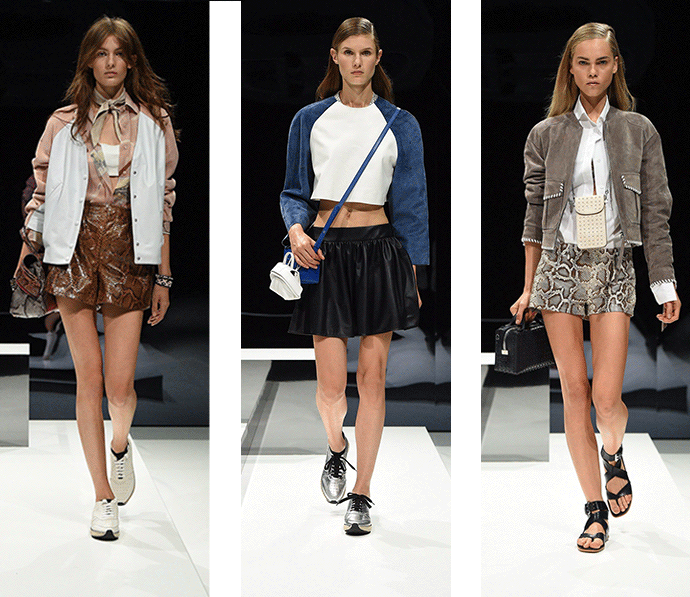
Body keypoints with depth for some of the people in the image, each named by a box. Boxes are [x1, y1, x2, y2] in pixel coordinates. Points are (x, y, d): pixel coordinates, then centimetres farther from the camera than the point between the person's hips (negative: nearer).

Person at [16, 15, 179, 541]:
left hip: (130, 252, 0)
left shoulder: (154, 121, 7)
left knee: (120, 384, -7)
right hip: (75, 249, 1)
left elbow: (164, 203, 8)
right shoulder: (64, 123, 7)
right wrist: (27, 254, 1)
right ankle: (105, 496, 8)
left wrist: (164, 276, 6)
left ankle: (121, 444, 28)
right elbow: (42, 192, 11)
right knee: (89, 379, -1)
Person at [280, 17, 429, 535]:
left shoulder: (400, 124, 6)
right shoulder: (310, 120, 6)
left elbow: (411, 201, 7)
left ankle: (362, 494, 9)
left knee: (373, 377, -1)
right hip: (325, 253, 0)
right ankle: (337, 451, 30)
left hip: (379, 249, 0)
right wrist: (296, 228, -12)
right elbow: (294, 191, 10)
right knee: (331, 382, -3)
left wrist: (413, 274, 3)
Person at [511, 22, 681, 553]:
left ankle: (614, 457, 26)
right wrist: (529, 288, 10)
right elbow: (535, 215, 10)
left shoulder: (639, 131, 5)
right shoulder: (547, 134, 6)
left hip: (614, 268, -1)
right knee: (574, 390, 0)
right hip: (561, 265, 1)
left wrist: (666, 284, 2)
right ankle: (596, 509, 9)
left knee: (606, 396, -9)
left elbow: (656, 212, 5)